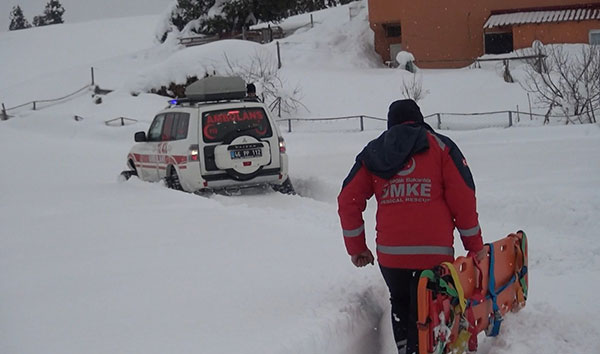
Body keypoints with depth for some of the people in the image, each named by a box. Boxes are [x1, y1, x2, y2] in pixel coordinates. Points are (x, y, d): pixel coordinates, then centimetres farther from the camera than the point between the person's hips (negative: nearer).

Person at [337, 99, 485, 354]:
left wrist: (356, 248, 18)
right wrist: (475, 245, 7)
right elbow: (463, 199, -2)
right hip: (434, 252, -3)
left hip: (389, 253, 3)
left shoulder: (373, 153, 13)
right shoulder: (440, 146, 5)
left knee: (400, 306, 25)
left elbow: (348, 201, 9)